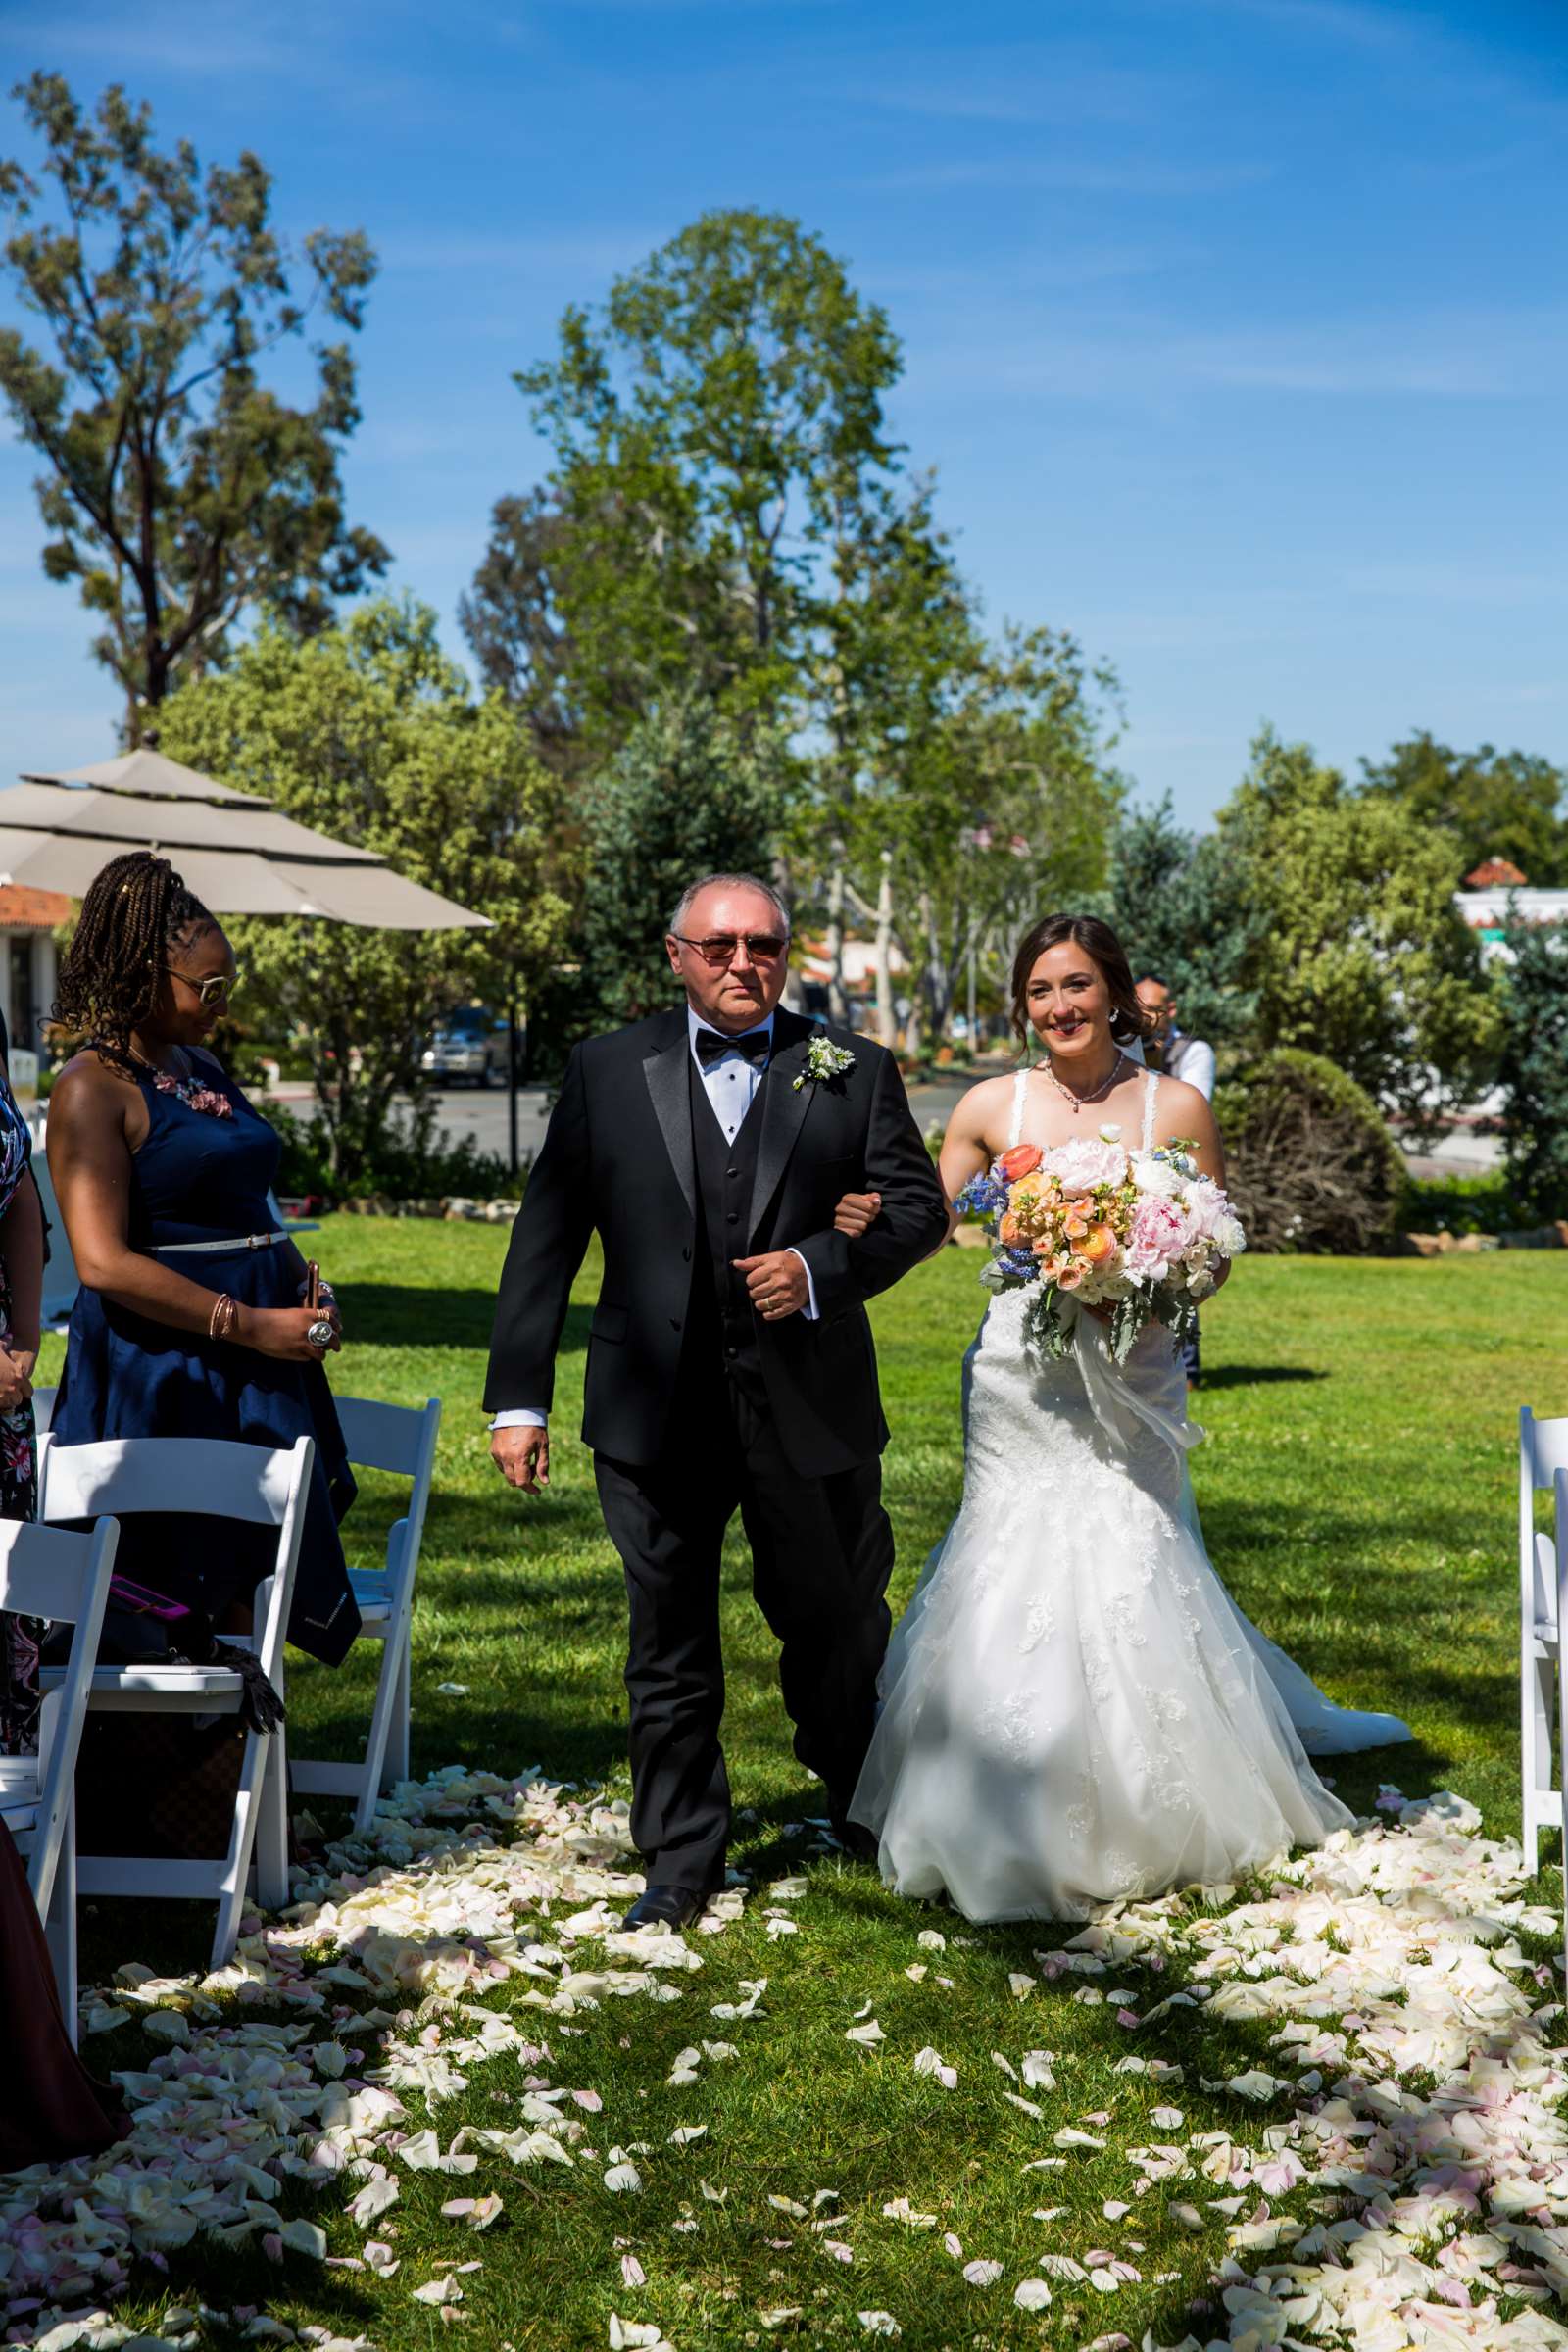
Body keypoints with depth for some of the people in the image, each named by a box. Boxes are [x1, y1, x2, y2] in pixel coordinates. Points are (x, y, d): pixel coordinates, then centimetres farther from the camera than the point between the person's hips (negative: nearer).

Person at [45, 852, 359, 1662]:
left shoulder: (200, 1065, 15)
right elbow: (105, 1263, -18)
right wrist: (253, 1326, -18)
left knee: (242, 1598, 8)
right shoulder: (93, 1089, -10)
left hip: (259, 1369, 8)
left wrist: (303, 1290, 6)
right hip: (157, 1374, -8)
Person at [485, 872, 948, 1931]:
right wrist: (519, 1397, -3)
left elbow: (918, 1205, 4)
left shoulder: (853, 1070, 4)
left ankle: (872, 1816, 39)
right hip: (658, 1414, 0)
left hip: (813, 1408, 0)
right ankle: (682, 1861, 23)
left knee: (839, 1627, 13)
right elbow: (545, 1240, 2)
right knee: (670, 1648, 8)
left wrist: (820, 1266, -15)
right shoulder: (607, 1071, 4)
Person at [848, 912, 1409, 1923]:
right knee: (1013, 1579, 2)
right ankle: (1025, 1827, 20)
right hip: (1020, 1378, 1)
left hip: (1130, 1381, -1)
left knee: (1127, 1578, -4)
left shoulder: (1176, 1106, -1)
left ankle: (1147, 1822, 16)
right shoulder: (991, 1107, 2)